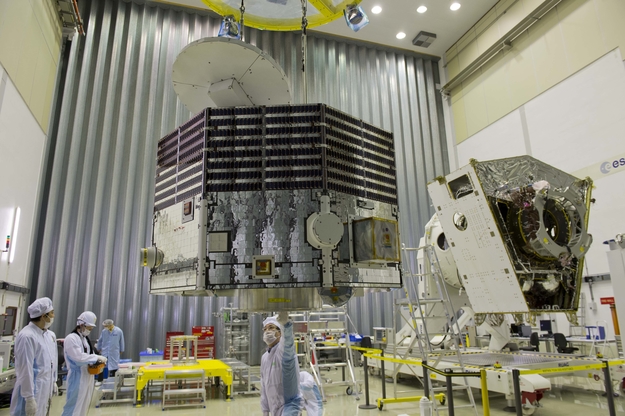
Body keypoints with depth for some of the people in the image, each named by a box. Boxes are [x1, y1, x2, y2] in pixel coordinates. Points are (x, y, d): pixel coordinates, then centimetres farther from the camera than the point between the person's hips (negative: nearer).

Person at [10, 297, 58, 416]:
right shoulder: (27, 336, -21)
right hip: (32, 391, -8)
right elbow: (25, 370, -21)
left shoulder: (50, 335, 5)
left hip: (45, 390, 8)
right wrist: (29, 398, -20)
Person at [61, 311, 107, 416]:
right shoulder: (71, 338, -15)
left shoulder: (85, 339, 11)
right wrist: (97, 357, -19)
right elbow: (78, 357, -24)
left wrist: (97, 363, -2)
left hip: (88, 377, 8)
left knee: (83, 407, 15)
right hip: (77, 378, -8)